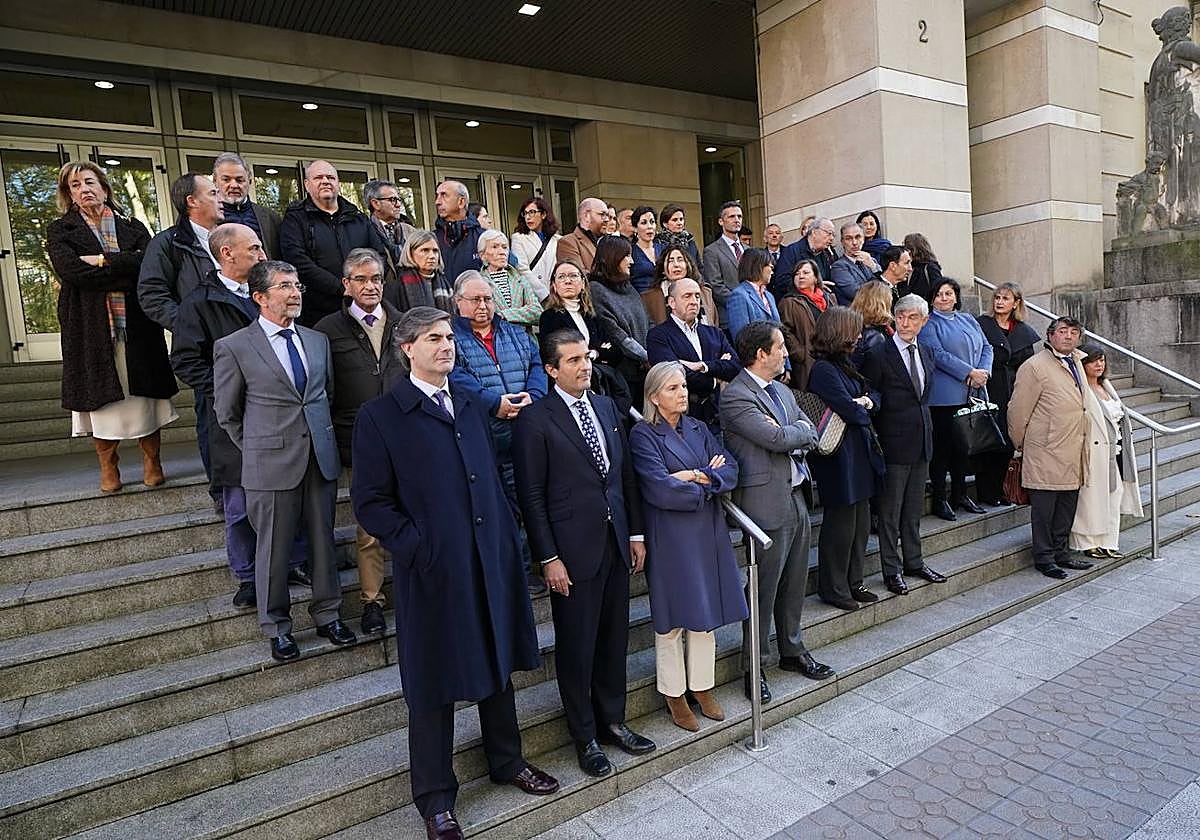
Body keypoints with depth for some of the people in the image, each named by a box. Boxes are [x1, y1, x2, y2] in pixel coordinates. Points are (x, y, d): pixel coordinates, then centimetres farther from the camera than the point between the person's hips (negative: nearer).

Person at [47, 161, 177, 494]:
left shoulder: (133, 227, 14)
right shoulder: (60, 230, 10)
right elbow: (70, 271, -9)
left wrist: (102, 260, -10)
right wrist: (127, 270, -9)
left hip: (137, 325, 1)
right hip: (91, 327, -1)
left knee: (143, 393, 0)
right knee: (103, 395, 0)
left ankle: (152, 462, 8)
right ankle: (107, 467, 11)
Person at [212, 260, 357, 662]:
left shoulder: (318, 340, 10)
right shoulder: (234, 347, -4)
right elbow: (226, 413, 4)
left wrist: (321, 437, 12)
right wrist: (258, 448, 5)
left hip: (321, 459, 4)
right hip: (271, 464, -4)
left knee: (323, 539, 12)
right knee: (273, 548, 7)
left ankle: (327, 615, 29)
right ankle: (277, 627, 25)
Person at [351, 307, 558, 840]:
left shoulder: (471, 407, 11)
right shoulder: (380, 416, -7)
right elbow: (370, 501, -9)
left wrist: (507, 536, 7)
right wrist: (417, 548, -15)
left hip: (492, 561, 6)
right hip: (432, 570, -5)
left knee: (498, 665, 19)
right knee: (435, 682, 9)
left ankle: (506, 761, 42)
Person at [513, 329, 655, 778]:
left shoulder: (607, 407, 9)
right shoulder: (535, 419, -10)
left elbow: (626, 473, 12)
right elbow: (531, 495, -10)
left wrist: (636, 532, 9)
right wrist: (549, 559, -12)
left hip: (616, 543, 6)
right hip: (573, 551, -5)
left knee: (614, 638, 17)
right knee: (576, 646, 9)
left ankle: (612, 720, 36)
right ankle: (585, 736, 28)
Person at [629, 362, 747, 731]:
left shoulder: (697, 428, 9)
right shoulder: (643, 435, -9)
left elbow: (730, 469, 0)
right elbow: (659, 489, -20)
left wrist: (695, 476, -16)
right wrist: (709, 482, -9)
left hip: (708, 533, 6)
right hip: (669, 538, -5)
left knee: (706, 612, 14)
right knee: (673, 616, 7)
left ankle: (702, 685, 31)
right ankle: (674, 694, 24)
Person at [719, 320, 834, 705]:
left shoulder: (782, 390, 14)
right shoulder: (735, 396, -16)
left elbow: (810, 434, 10)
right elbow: (778, 438, -23)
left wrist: (790, 433, -11)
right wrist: (799, 430, -3)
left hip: (796, 497, 9)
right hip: (768, 503, -9)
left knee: (794, 584, 19)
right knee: (763, 589, 2)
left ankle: (793, 651, 37)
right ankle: (753, 667, 18)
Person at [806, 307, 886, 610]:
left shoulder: (844, 364, 13)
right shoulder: (823, 369, -17)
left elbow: (874, 394, 17)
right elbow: (850, 411, -22)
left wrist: (866, 401, -5)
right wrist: (863, 409, -1)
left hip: (860, 454, 10)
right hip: (841, 457, -9)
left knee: (861, 524, 16)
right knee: (841, 525, 1)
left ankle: (853, 582, 29)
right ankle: (833, 589, 16)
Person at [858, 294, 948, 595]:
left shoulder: (927, 352, 9)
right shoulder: (878, 354, -12)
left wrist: (925, 428, 12)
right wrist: (875, 442, -11)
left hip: (922, 440, 7)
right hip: (894, 443, -6)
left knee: (914, 508, 17)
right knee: (890, 510, 3)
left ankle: (914, 562, 30)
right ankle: (892, 570, 14)